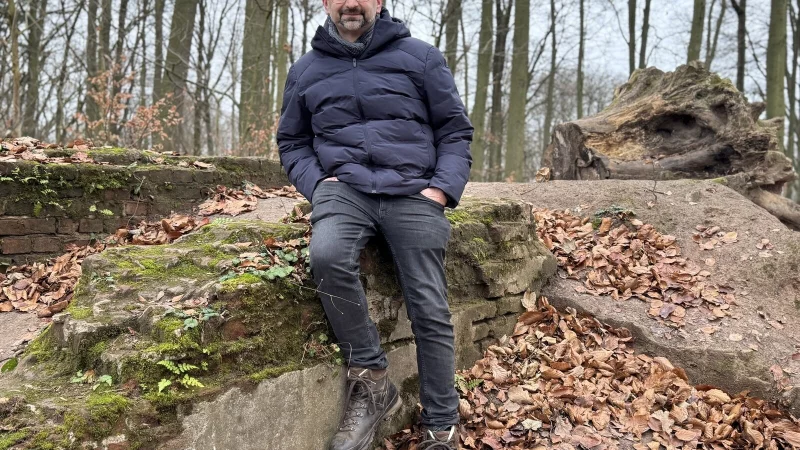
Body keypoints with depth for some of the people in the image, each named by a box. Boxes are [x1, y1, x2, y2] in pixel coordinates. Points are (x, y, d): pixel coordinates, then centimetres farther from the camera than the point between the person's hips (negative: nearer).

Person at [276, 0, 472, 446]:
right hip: (345, 188, 1)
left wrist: (441, 189, -5)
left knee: (430, 310, -8)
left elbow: (455, 130, 10)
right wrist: (318, 182, 1)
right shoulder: (306, 70, 14)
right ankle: (372, 381, -17)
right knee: (327, 256, -33)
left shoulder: (421, 57, 8)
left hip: (412, 192, 0)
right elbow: (292, 142, 21)